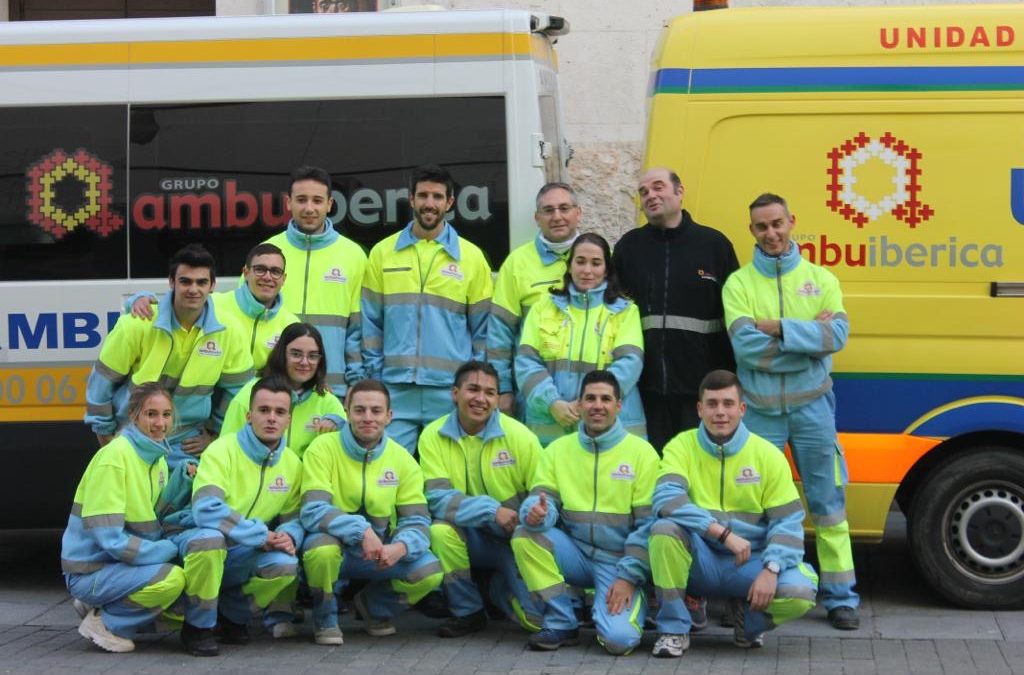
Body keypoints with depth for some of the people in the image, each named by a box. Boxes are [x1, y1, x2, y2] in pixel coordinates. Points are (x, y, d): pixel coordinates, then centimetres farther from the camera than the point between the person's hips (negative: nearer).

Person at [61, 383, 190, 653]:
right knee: (171, 579, -29)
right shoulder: (114, 457, -19)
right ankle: (104, 622, -5)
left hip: (125, 561, 9)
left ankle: (101, 605, 12)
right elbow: (110, 537, -22)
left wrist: (181, 482, -7)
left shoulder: (157, 457, 7)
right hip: (91, 570, -9)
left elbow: (151, 518, 5)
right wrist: (170, 549, -19)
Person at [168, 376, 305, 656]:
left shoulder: (292, 463, 1)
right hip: (195, 543, -5)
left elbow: (294, 517, 6)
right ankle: (198, 626, -17)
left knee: (285, 565, -26)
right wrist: (261, 535, -30)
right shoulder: (222, 450, -18)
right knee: (210, 536, -40)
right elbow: (206, 510, -31)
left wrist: (289, 536, -19)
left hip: (241, 559, 5)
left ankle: (233, 613, 6)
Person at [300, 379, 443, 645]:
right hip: (334, 547, -3)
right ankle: (325, 619, -6)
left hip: (380, 551, 3)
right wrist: (361, 531, -36)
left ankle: (373, 606, 12)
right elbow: (314, 511, -22)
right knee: (321, 546, -38)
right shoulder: (323, 448, -12)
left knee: (429, 571, -21)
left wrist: (400, 547, -30)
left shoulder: (403, 460, -3)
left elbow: (417, 521, -6)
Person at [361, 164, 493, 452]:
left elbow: (483, 329, 8)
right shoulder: (382, 253, 9)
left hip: (451, 391, 0)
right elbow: (370, 323, 9)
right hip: (395, 389, 0)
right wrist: (372, 378, 0)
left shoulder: (471, 256, 7)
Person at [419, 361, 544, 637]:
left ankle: (502, 588, 20)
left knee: (538, 619, -19)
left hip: (516, 540, -1)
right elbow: (437, 498, -17)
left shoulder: (520, 436, -10)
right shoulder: (433, 435, -9)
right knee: (441, 530, -34)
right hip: (469, 536, 1)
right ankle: (467, 612, -7)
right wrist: (492, 510, -28)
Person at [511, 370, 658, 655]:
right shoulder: (558, 449, 5)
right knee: (525, 536, -25)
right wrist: (537, 513, -29)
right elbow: (543, 499, -3)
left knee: (619, 639, -26)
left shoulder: (642, 452, -4)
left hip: (619, 560, -3)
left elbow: (648, 523, -6)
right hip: (576, 553, 4)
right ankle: (562, 623, -9)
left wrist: (629, 578, -13)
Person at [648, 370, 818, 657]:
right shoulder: (681, 447, -5)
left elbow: (788, 522, -3)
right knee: (664, 529, -32)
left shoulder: (768, 455, -2)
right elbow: (666, 499, -23)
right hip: (700, 561, -1)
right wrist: (725, 533, -31)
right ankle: (673, 629, -13)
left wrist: (770, 569, -21)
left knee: (800, 591, -28)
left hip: (750, 562, 1)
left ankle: (748, 617, 9)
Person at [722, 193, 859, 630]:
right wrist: (809, 336, -14)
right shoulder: (738, 284, 0)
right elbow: (745, 346, -14)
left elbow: (837, 335, -11)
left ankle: (840, 596, 12)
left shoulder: (821, 279, 4)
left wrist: (777, 327, -16)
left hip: (811, 406, 1)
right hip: (759, 409, -1)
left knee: (828, 503, 5)